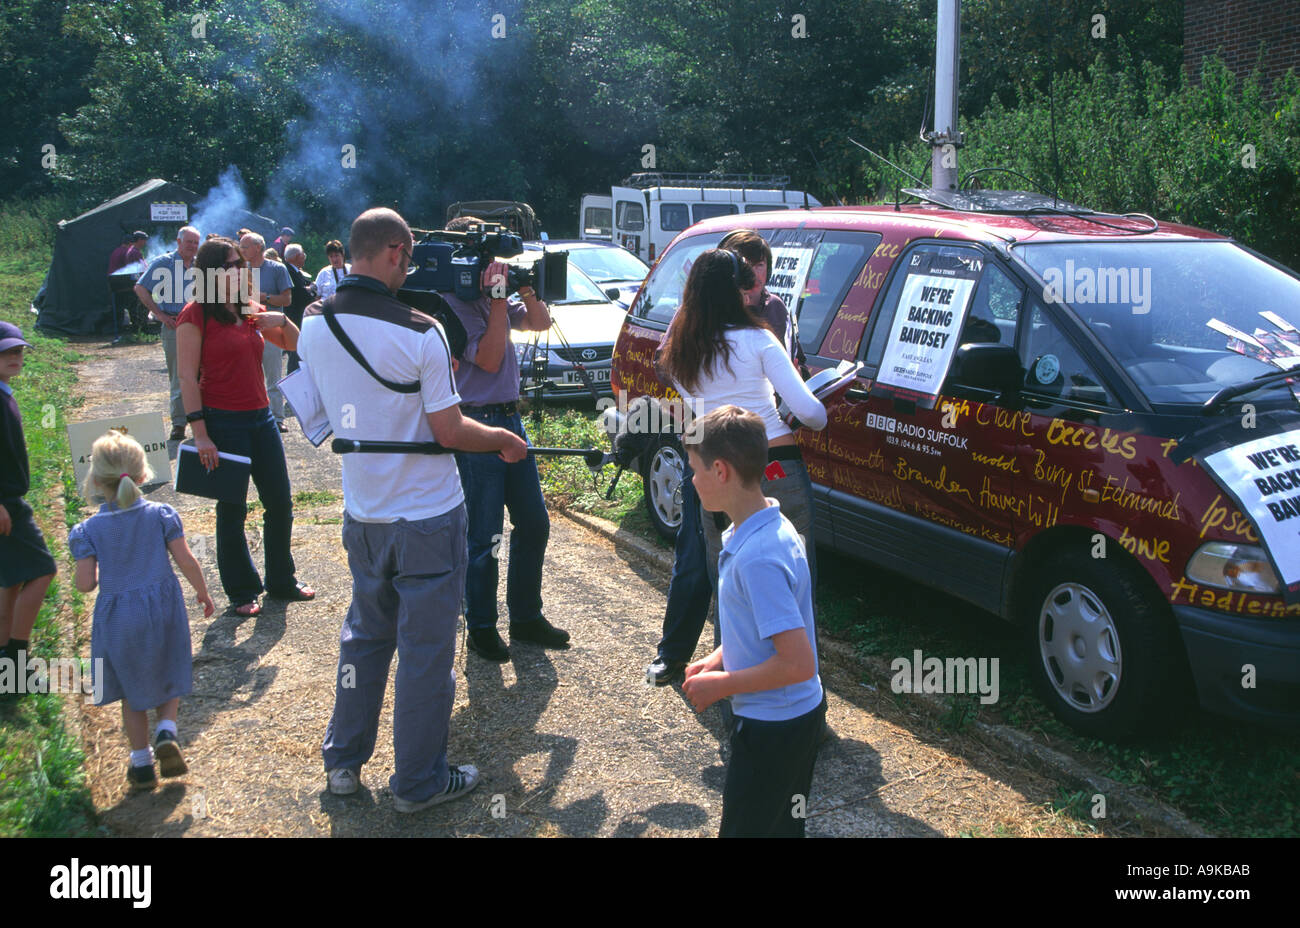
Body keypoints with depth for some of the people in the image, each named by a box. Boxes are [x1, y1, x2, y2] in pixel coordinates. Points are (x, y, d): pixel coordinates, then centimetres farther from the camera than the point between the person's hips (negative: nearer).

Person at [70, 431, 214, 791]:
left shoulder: (89, 530, -6)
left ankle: (141, 762, 20)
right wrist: (203, 593, 9)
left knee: (132, 694, 16)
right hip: (163, 610, 0)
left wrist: (95, 565, 12)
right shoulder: (161, 515, -5)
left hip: (117, 619, 0)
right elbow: (187, 562, -6)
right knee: (168, 681, 20)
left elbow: (85, 583, -10)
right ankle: (167, 732, -3)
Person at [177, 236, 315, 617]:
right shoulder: (196, 314, -9)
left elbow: (296, 345, 17)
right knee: (232, 510, 5)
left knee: (280, 502, 11)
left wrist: (281, 321, -4)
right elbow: (188, 377, -12)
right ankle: (242, 592, 20)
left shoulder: (251, 311, 10)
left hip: (260, 417, 6)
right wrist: (200, 433, -17)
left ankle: (281, 581, 28)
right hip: (223, 422, -6)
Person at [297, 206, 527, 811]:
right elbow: (450, 433, -16)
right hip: (427, 517, -6)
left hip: (361, 515, 6)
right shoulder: (419, 334, -20)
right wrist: (504, 439, 3)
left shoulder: (313, 324, -3)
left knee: (364, 633, 22)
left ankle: (343, 762, 32)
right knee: (425, 647, 7)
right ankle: (419, 782, 19)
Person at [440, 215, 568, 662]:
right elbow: (490, 358, -20)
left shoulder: (495, 296, 10)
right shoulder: (452, 303, -14)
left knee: (534, 524, 13)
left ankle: (526, 617, 27)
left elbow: (541, 322, 14)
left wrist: (523, 287, -1)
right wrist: (498, 297, -21)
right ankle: (481, 629, 15)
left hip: (510, 418, 9)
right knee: (484, 537, 0)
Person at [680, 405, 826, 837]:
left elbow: (798, 663, -30)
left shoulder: (758, 557, -30)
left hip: (772, 728, -9)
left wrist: (722, 684, -19)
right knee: (781, 826, 23)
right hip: (795, 714, 9)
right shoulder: (767, 527, 1)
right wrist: (714, 662, 5)